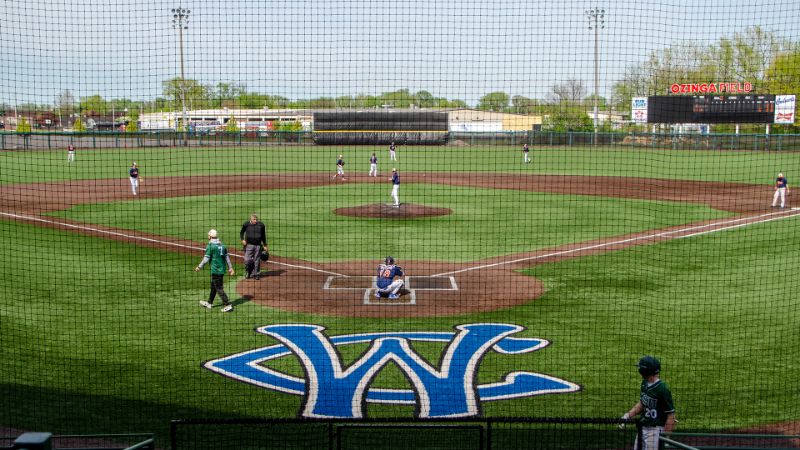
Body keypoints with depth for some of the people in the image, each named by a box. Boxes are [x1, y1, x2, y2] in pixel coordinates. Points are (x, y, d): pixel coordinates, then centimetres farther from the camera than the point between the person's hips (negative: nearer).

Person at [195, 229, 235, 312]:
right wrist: (230, 267, 14)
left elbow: (206, 259, -13)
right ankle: (209, 303, 35)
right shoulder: (222, 245, 9)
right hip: (222, 269, 8)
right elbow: (227, 257, 11)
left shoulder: (210, 246, -12)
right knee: (213, 286, 22)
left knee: (219, 288, -5)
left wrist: (199, 267, -4)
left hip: (215, 270, -8)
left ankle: (228, 305, -11)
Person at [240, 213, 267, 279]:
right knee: (247, 260, -6)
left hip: (258, 245, 1)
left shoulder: (261, 225, 2)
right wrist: (242, 239, -5)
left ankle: (256, 274, 18)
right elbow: (242, 232, 12)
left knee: (257, 260, 5)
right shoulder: (246, 224, -3)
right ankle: (249, 273, 15)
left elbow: (263, 236, 13)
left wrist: (265, 245, 14)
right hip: (249, 245, -1)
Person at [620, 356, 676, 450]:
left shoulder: (663, 389, -20)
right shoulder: (645, 384, 5)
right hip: (642, 428, 8)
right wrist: (628, 415, 4)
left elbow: (671, 415, -18)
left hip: (656, 431, -8)